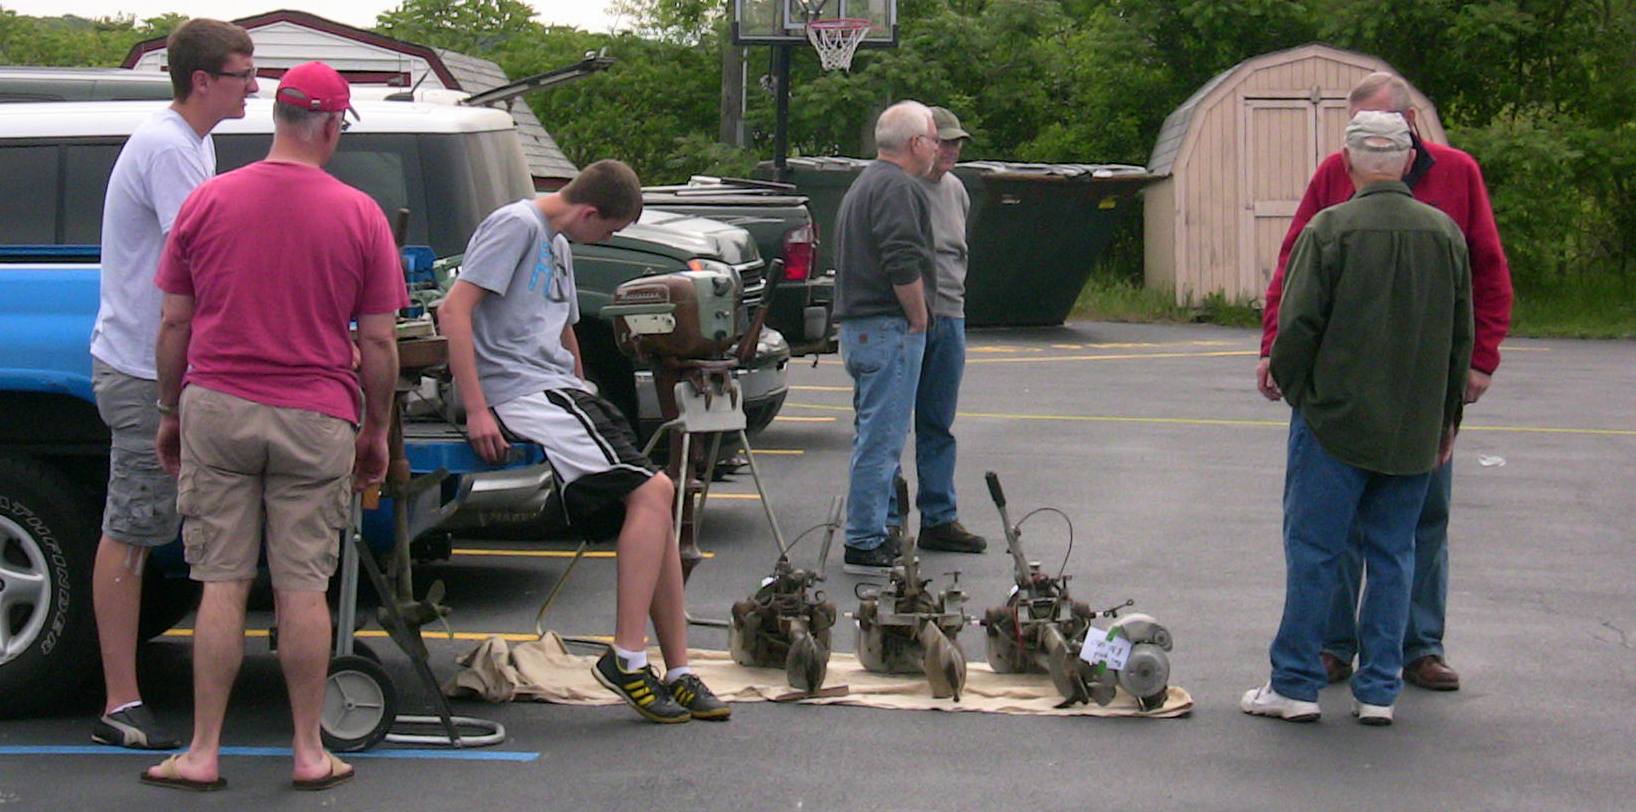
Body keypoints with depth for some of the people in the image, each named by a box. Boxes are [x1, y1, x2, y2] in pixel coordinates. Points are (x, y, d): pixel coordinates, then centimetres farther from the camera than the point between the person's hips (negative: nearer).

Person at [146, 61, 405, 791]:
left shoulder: (207, 201, 1)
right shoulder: (360, 215, -2)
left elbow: (174, 324, 5)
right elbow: (378, 341, 0)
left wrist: (170, 412, 16)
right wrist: (377, 431, 11)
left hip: (217, 409, 1)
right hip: (314, 422, -1)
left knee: (222, 584, 5)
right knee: (303, 587, 5)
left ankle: (203, 752, 7)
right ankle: (309, 753, 11)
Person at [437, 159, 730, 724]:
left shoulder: (559, 246, 24)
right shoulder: (516, 225, -7)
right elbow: (454, 311, -17)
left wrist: (583, 400, 25)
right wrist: (476, 411, -22)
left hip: (560, 392, 10)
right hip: (520, 394, -10)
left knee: (652, 500, 1)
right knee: (650, 492, -21)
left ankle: (677, 672, 4)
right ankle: (627, 658, -18)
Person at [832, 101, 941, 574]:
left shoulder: (863, 185, 22)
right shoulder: (898, 188, -13)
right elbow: (903, 264, -23)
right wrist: (919, 319, -12)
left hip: (858, 327, 11)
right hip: (889, 329, -11)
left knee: (874, 436, 16)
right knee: (882, 438, -9)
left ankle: (870, 535, 22)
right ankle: (866, 545, -8)